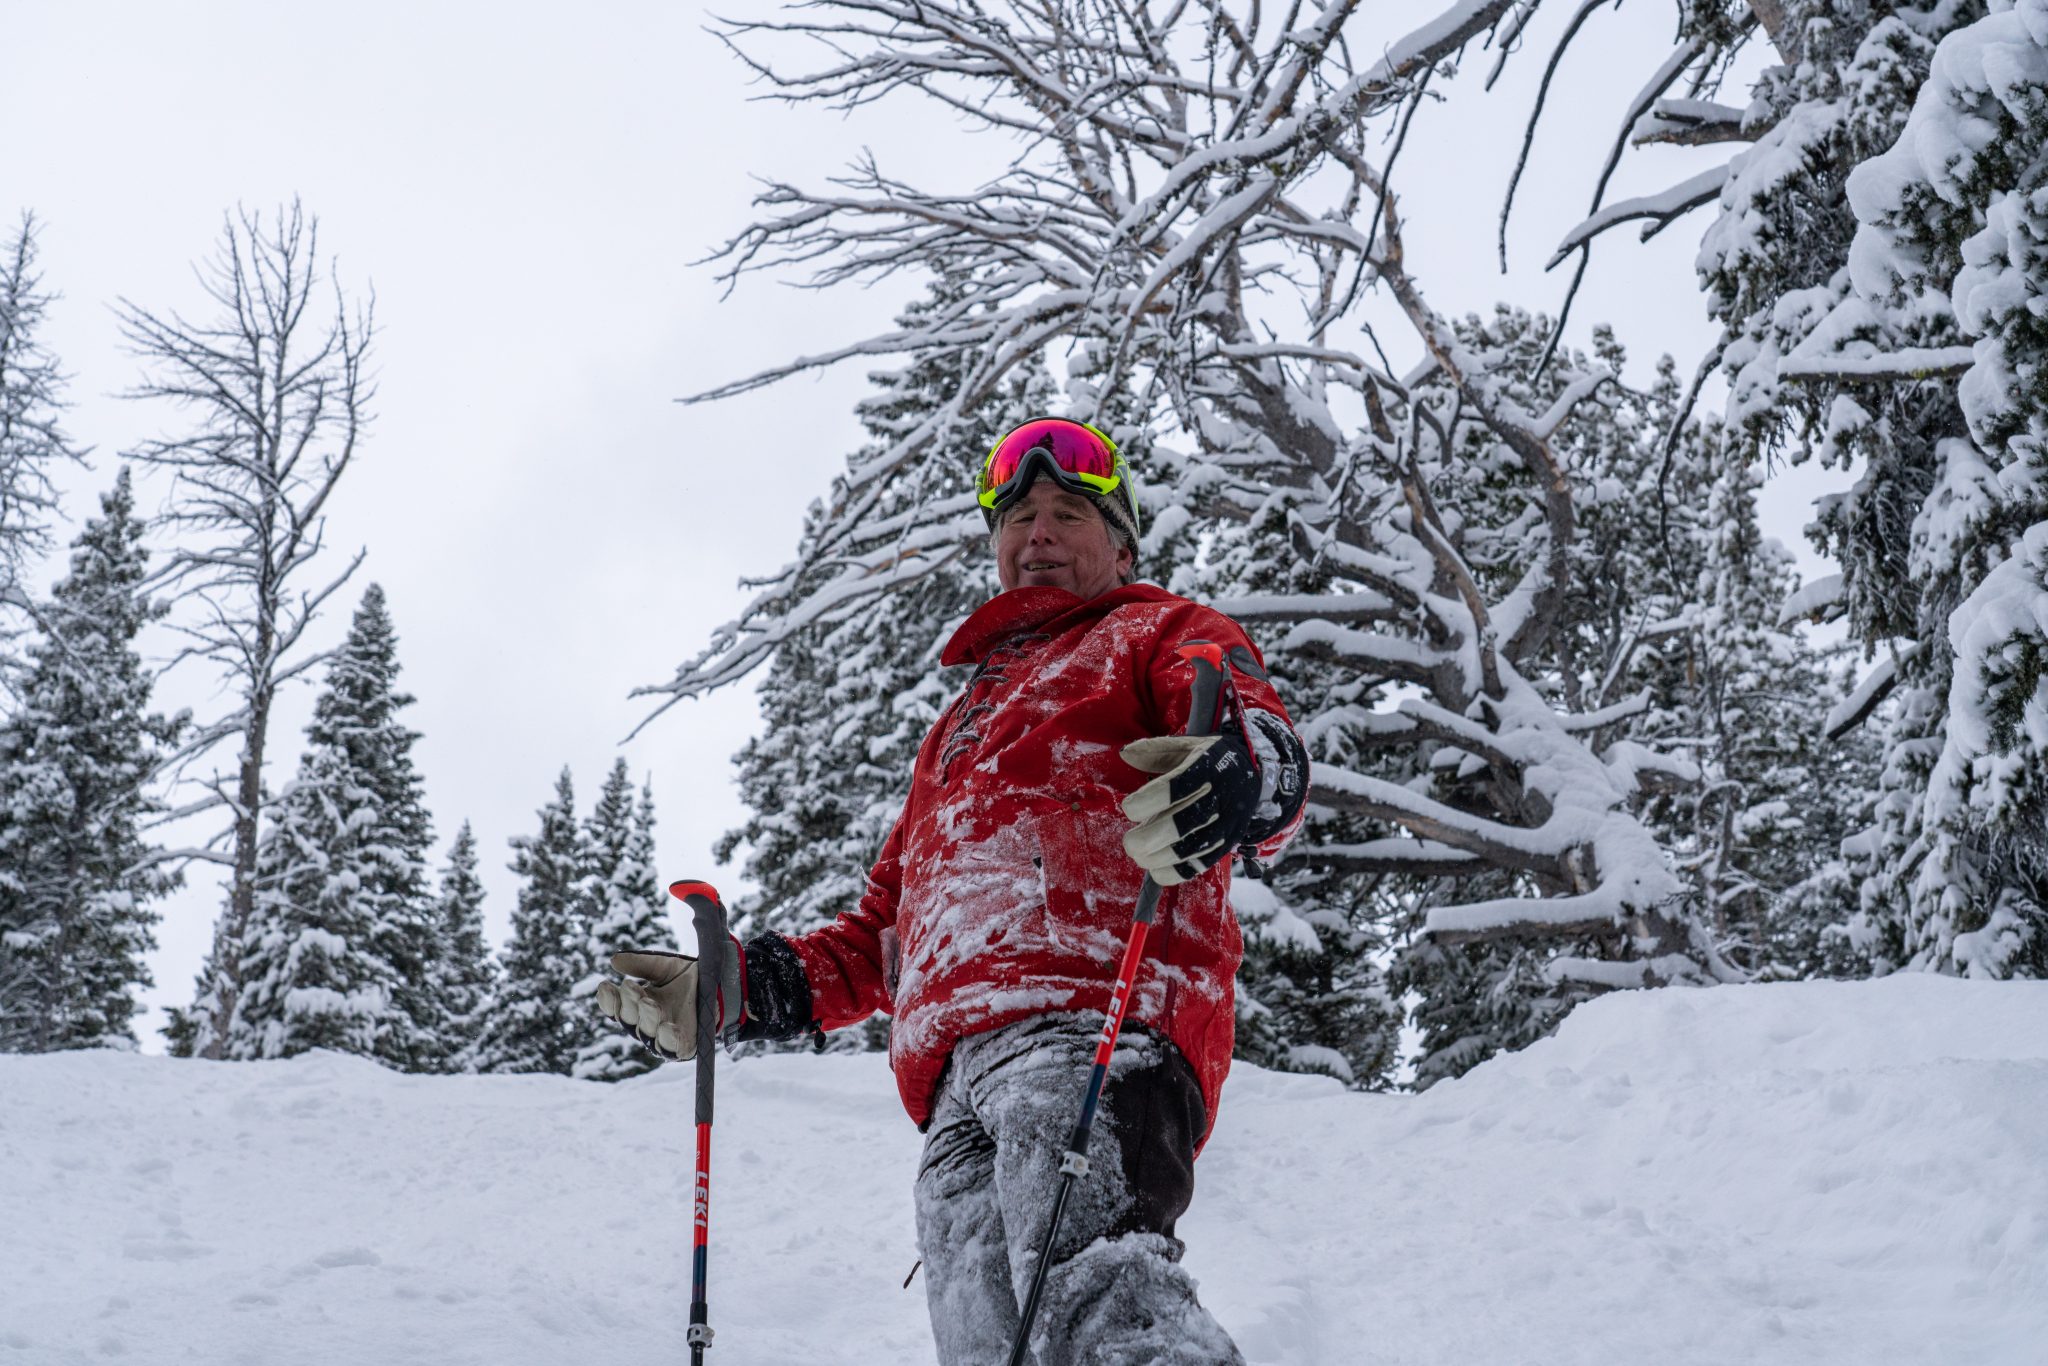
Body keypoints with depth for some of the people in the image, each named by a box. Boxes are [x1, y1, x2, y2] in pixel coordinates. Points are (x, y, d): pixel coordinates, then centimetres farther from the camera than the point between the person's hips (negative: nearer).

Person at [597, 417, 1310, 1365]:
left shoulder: (1157, 635, 21)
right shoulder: (965, 723, 40)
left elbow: (1263, 743, -3)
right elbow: (887, 930, 39)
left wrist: (1241, 775, -29)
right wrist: (742, 990, 24)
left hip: (1090, 1015, -5)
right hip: (956, 1091, 5)